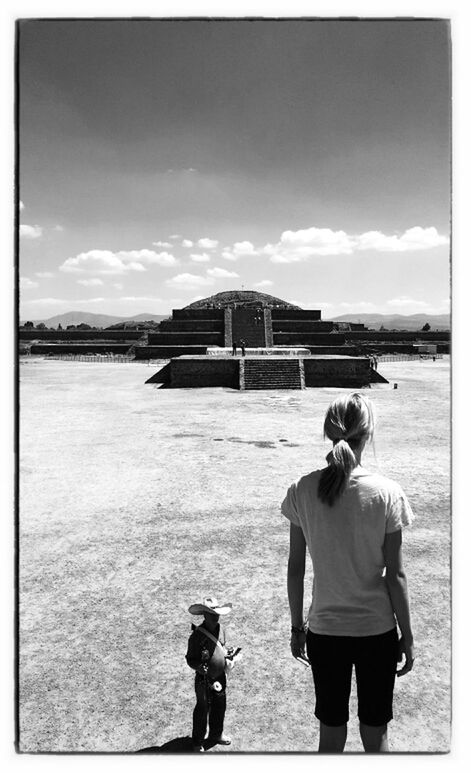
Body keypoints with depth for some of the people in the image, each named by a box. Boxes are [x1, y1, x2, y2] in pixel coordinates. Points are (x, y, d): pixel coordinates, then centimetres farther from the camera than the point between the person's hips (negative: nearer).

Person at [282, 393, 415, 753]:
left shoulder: (303, 491, -11)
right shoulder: (387, 493, -16)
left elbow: (295, 568, -3)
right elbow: (395, 575, -10)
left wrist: (296, 627, 10)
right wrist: (407, 636, 2)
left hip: (324, 631, 2)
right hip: (377, 631, -1)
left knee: (331, 732, 19)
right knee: (375, 734, 18)